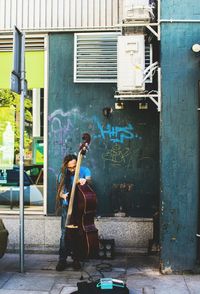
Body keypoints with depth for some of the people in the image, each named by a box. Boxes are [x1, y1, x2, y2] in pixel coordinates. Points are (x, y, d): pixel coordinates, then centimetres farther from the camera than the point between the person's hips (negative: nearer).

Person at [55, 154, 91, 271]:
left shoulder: (84, 170, 0)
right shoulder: (63, 175, 4)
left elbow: (89, 178, -19)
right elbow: (60, 191, 4)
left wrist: (85, 180, -43)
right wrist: (63, 195, -20)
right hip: (67, 206, 1)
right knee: (65, 232, -8)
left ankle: (76, 259, 11)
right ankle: (62, 259, 0)